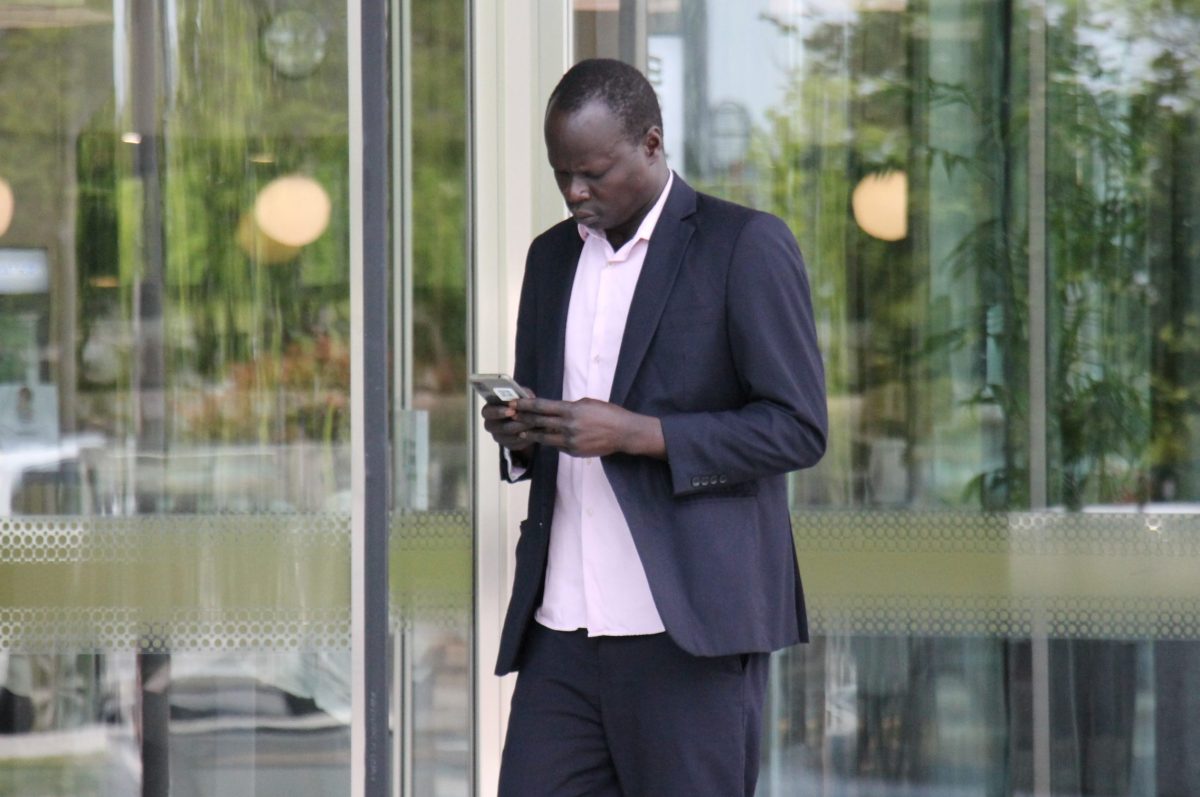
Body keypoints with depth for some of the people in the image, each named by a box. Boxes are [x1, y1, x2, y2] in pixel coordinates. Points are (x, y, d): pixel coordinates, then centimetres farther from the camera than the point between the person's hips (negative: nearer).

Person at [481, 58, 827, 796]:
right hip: (562, 626, 6)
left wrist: (636, 433, -18)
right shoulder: (554, 255, 17)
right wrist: (518, 433, 1)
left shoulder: (746, 245, -4)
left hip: (689, 625, -6)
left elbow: (797, 428, -9)